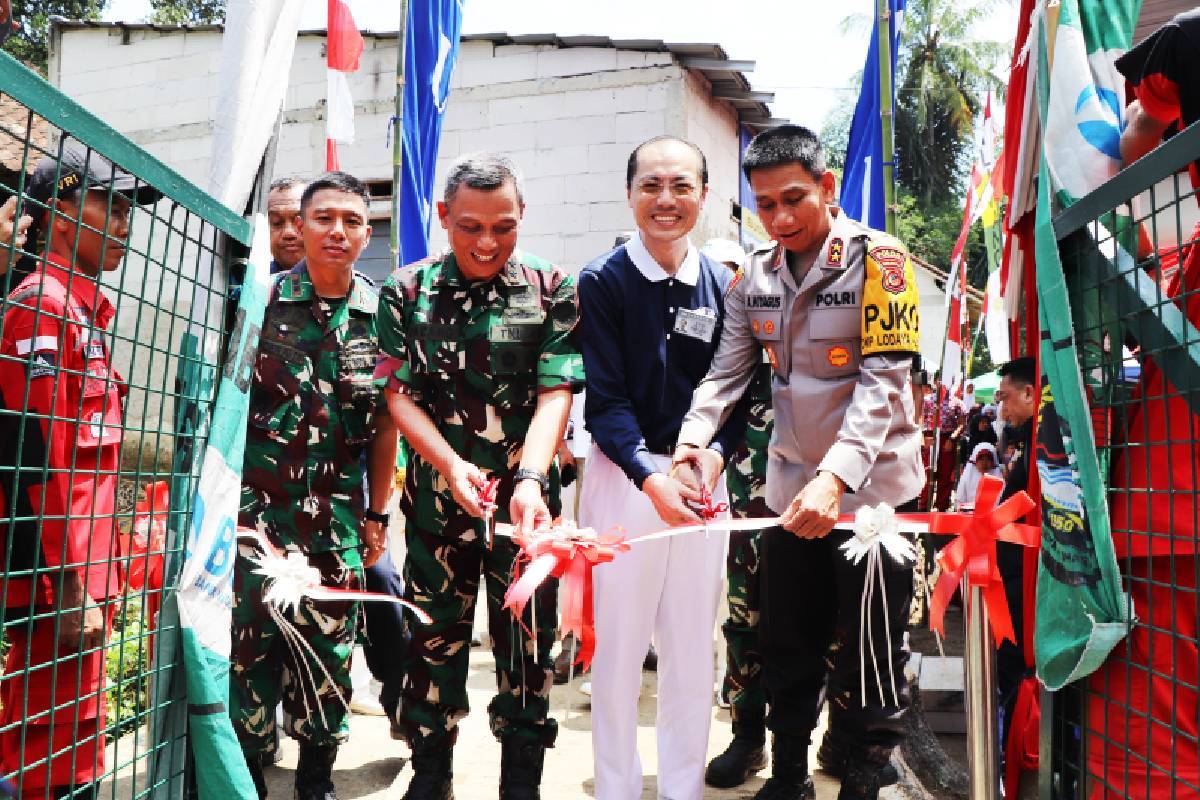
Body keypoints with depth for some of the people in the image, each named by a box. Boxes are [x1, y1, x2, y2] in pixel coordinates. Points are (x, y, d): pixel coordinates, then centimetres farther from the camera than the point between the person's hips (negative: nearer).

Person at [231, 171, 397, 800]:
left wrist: (377, 514, 8)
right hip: (257, 506, -1)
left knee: (330, 648, 8)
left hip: (339, 517, 1)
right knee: (251, 640, 1)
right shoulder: (259, 301, 0)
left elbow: (385, 424, 7)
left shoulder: (380, 317, 4)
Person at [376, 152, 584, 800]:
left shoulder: (551, 290, -1)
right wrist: (453, 465, -17)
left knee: (526, 640, 6)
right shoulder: (407, 291, 2)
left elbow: (555, 393, -9)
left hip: (525, 495, -1)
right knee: (433, 634, 11)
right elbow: (401, 394, -1)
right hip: (437, 494, 1)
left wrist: (529, 480, -24)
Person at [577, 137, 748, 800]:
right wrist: (652, 477, -20)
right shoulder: (602, 281, -3)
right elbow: (605, 397, -8)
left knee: (693, 647, 11)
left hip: (701, 481, 3)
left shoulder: (722, 284, 7)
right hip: (623, 478, -3)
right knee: (618, 645, 4)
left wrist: (709, 455, -13)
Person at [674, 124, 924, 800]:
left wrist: (836, 476, -32)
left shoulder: (878, 258, -12)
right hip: (792, 487, 5)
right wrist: (692, 440, -20)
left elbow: (883, 381, -20)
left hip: (872, 485, -5)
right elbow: (726, 372, 0)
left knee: (870, 659, 5)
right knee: (787, 646, 16)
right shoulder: (756, 276, 4)